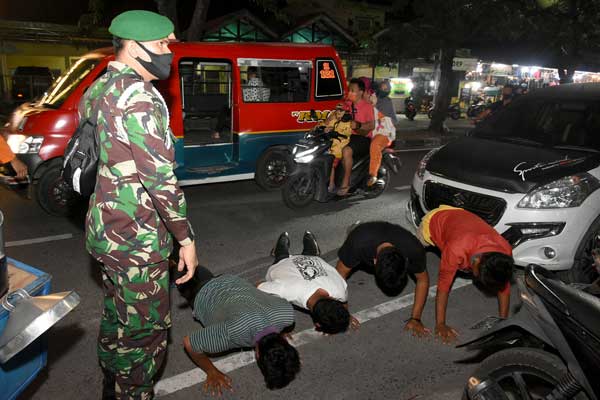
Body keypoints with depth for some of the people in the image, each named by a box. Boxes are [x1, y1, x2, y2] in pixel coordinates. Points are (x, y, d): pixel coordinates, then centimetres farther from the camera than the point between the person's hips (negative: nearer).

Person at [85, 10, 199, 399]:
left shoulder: (97, 90, 11)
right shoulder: (140, 97, -20)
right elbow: (160, 177, -24)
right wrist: (186, 238, -17)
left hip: (106, 230, 10)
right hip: (136, 240, -10)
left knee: (117, 318, 23)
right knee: (146, 330, 4)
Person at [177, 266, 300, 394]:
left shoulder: (287, 314, -37)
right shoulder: (234, 333, -50)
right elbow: (189, 343, -35)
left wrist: (282, 334, -2)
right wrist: (211, 372, -24)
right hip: (204, 296, -2)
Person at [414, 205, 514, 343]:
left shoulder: (505, 250, -31)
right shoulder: (457, 249, -45)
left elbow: (504, 286, -15)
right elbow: (443, 286, -34)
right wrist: (440, 324, -28)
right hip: (433, 221, -4)